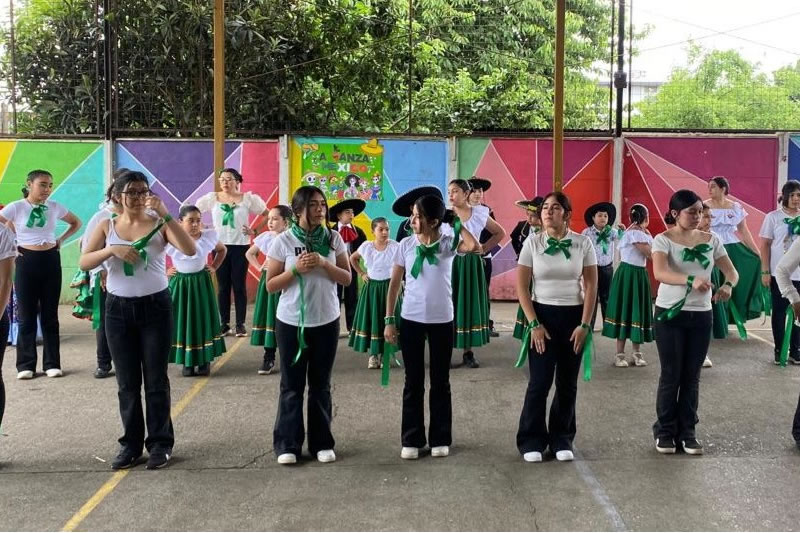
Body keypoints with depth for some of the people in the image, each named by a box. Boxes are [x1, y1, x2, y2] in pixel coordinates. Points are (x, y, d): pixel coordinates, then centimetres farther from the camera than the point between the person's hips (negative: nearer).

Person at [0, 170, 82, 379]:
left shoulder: (55, 207, 2)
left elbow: (76, 222, 17)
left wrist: (61, 239, 6)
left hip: (51, 260, 2)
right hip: (26, 261, -2)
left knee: (50, 315, 7)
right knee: (26, 315, 3)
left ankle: (52, 363, 13)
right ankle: (25, 365, 10)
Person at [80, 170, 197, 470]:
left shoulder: (159, 224, -4)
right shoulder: (107, 227, 4)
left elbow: (190, 250, -19)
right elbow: (84, 263, -5)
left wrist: (165, 214, -24)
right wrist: (112, 250, -22)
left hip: (156, 307, -2)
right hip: (118, 309, 2)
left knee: (156, 380, 4)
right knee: (127, 382, 9)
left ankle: (160, 443, 14)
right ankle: (131, 444, 19)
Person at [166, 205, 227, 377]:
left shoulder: (209, 237, -7)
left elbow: (222, 250, 14)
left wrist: (214, 267, 4)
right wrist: (164, 271, -4)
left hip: (201, 284, 1)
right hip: (179, 285, -1)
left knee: (203, 319, 5)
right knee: (182, 320, 2)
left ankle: (205, 360, 15)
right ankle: (187, 362, 11)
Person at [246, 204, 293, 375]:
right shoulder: (265, 237, 4)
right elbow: (250, 254, 19)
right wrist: (259, 267, 8)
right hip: (268, 280, 4)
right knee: (267, 317, 4)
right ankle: (268, 358, 12)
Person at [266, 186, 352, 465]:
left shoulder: (333, 238, 0)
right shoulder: (283, 241, -7)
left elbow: (347, 278, 1)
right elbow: (270, 285, -5)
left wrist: (324, 264, -15)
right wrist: (296, 269, -19)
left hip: (327, 321, 2)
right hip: (291, 322, -2)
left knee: (321, 384, 10)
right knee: (292, 385, 5)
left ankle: (322, 443, 19)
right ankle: (287, 444, 14)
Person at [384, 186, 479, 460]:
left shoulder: (448, 242, -6)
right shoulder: (406, 245, -2)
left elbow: (474, 247, -27)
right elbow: (394, 284, 3)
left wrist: (456, 222, -15)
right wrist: (389, 320, -1)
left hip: (442, 321, -1)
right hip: (411, 320, 1)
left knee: (440, 382, 10)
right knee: (413, 382, 8)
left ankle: (440, 439, 21)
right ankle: (411, 440, 17)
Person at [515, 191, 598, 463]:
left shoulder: (583, 243, -2)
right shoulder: (532, 243, -3)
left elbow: (591, 285, 0)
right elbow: (521, 286, -2)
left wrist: (585, 324, -6)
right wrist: (533, 323, -8)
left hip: (573, 316, 1)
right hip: (543, 314, -1)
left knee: (568, 382, 8)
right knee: (539, 382, -2)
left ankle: (562, 439, 23)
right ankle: (531, 441, 12)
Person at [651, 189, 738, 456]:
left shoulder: (712, 240, 4)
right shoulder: (663, 239, -9)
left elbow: (731, 272, 3)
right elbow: (659, 273, -26)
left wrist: (728, 285, -21)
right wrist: (691, 280, -42)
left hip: (701, 315, 4)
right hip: (669, 314, -4)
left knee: (692, 376, 9)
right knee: (671, 374, 2)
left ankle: (687, 432, 19)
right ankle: (665, 431, 15)